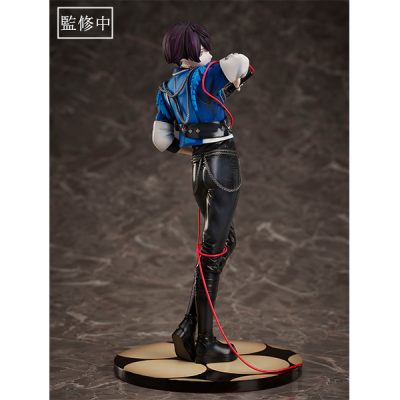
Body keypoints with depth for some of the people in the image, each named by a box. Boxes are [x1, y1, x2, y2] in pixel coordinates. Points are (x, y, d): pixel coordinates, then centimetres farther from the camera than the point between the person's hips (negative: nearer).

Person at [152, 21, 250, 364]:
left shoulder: (167, 89, 13)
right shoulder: (202, 76, -8)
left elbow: (161, 139, 15)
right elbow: (239, 62, -26)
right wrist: (236, 76, -3)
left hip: (199, 169, 8)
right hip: (224, 164, -7)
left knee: (226, 241, 18)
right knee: (213, 251, -3)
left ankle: (188, 329, 13)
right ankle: (205, 342, 4)